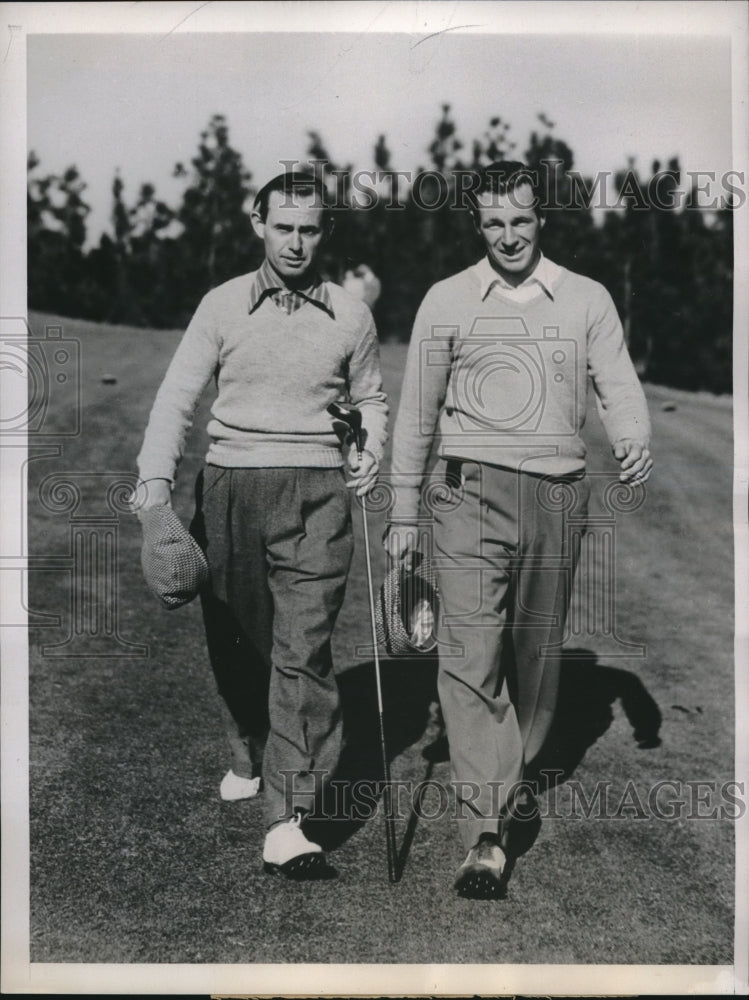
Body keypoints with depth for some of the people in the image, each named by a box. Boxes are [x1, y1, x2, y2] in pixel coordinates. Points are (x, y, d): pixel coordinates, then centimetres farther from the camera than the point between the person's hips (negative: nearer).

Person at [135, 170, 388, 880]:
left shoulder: (351, 316, 7)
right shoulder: (222, 306, 6)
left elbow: (370, 399, 20)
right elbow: (177, 396, 2)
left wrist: (370, 451, 0)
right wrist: (156, 480, -10)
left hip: (315, 494, -1)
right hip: (229, 486, 2)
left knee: (303, 650, -11)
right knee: (233, 641, 12)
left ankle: (289, 821, -12)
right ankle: (250, 756, 39)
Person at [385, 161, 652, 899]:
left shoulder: (587, 300, 9)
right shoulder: (447, 301, 6)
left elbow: (619, 387, 1)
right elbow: (417, 412, 9)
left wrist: (635, 444, -22)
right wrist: (404, 512, 8)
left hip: (557, 498, 2)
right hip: (471, 492, -2)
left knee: (536, 653, 13)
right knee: (471, 658, -11)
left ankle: (514, 774, 37)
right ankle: (486, 836, -11)